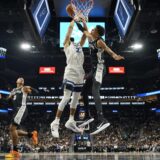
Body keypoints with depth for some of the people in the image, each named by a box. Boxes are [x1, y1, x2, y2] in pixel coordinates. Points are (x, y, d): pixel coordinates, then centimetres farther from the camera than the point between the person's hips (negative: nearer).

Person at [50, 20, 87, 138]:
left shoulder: (79, 45, 25)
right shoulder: (67, 45, 8)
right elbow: (70, 29, 7)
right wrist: (74, 19, 18)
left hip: (80, 75, 7)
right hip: (70, 74, -7)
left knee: (76, 99, 10)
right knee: (66, 98, -12)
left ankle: (71, 122, 21)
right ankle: (56, 123, -7)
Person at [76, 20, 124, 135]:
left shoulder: (99, 41, -13)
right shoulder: (91, 38, 13)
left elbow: (107, 48, -34)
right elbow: (85, 30, 32)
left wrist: (114, 55, -52)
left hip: (99, 69, -10)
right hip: (94, 69, 10)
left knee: (95, 93, -25)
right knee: (84, 91, 13)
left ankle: (102, 120, -35)